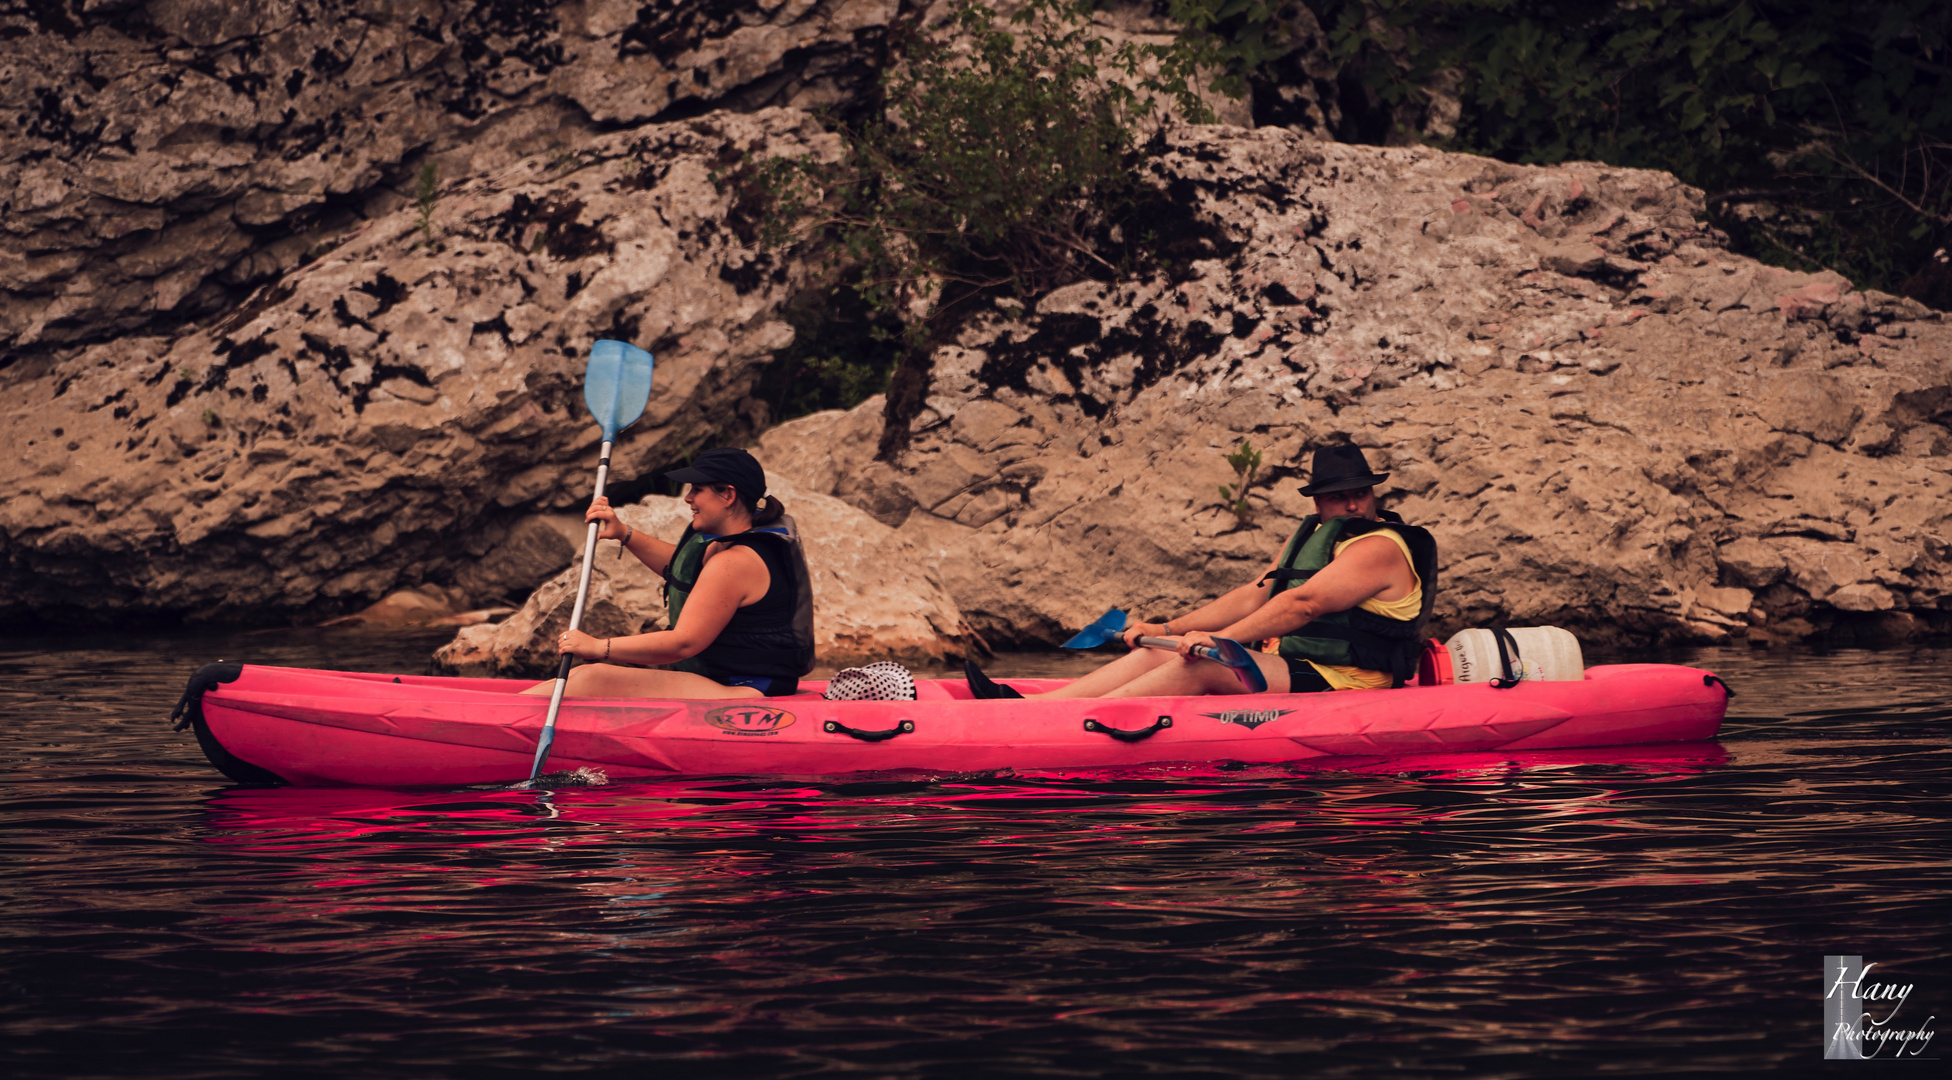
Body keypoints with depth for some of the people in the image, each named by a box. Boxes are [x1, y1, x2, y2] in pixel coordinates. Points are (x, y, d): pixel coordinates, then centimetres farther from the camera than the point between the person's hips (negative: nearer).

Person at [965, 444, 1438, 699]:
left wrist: (1220, 639, -31)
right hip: (1285, 669, 9)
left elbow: (1303, 603, -24)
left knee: (1201, 663, -28)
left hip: (1337, 687, -9)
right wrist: (1168, 628, 8)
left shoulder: (1381, 547, -11)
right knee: (1155, 654, -7)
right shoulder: (1311, 536, 20)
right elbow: (1253, 597, 17)